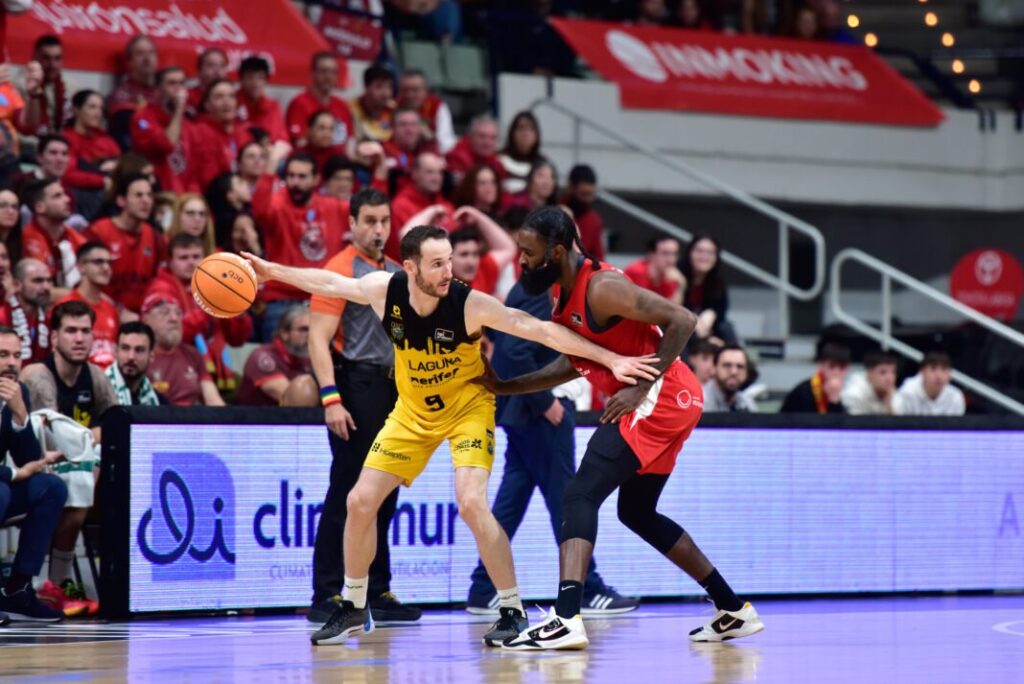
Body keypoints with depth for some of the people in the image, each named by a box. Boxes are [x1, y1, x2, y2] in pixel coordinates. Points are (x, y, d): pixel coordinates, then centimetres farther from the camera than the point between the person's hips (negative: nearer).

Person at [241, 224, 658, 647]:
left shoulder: (469, 304, -29)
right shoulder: (385, 291, -19)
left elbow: (542, 330, -32)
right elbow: (329, 283, 1)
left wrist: (610, 360, -37)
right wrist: (272, 271, 6)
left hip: (467, 406, -4)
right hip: (413, 410, 5)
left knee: (471, 504, -24)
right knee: (360, 501, 2)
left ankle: (513, 612, -11)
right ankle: (353, 608, 21)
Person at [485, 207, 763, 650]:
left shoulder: (600, 288, -19)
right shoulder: (564, 293, 11)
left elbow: (682, 321, -22)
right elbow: (572, 365, 21)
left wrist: (641, 389, -23)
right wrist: (502, 387, 13)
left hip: (662, 398, -11)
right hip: (666, 403, 11)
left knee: (581, 495, -18)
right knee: (637, 512, 22)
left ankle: (567, 620, -31)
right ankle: (734, 611, 29)